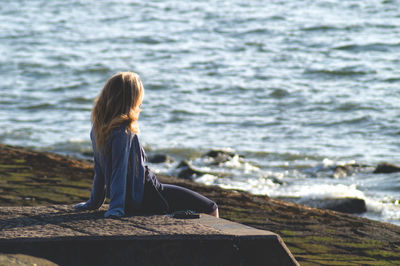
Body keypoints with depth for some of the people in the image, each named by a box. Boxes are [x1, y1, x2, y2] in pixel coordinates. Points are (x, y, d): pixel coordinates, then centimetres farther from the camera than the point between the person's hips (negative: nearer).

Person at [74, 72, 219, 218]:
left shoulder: (98, 128, 4)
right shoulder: (123, 131, -23)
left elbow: (100, 170, 11)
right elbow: (119, 170, -26)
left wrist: (95, 201, 17)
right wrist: (116, 207, -27)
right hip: (144, 195, -10)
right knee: (211, 209, -1)